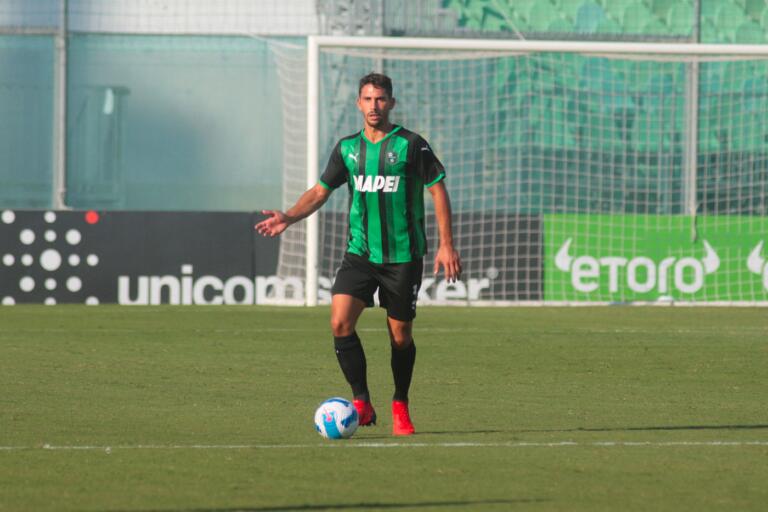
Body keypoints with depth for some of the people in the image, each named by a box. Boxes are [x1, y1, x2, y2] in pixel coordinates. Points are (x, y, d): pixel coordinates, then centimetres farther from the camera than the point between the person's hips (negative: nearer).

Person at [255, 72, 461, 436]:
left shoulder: (410, 145, -5)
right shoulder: (347, 148, 7)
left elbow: (438, 191, -3)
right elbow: (321, 191, 14)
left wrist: (446, 245, -9)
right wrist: (289, 217, -3)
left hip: (403, 255, -3)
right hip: (360, 253, 3)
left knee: (400, 336, 4)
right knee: (340, 322, -16)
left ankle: (400, 407, 24)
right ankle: (362, 403, -6)